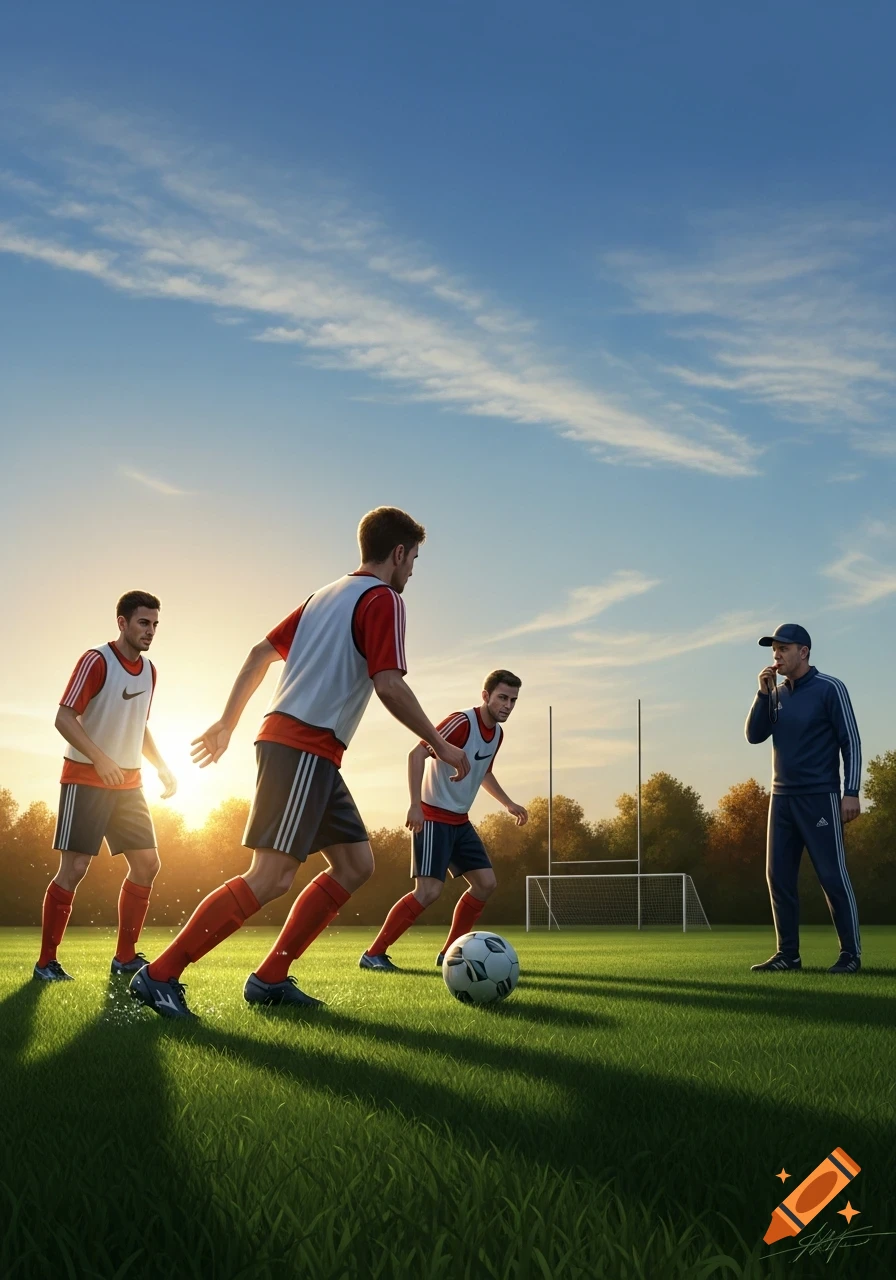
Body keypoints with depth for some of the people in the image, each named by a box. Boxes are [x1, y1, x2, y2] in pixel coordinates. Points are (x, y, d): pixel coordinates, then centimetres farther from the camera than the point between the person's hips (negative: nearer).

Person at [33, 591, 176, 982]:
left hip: (128, 783, 7)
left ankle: (125, 957, 13)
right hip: (86, 780, -7)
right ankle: (46, 961, 1)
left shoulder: (148, 670, 10)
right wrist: (100, 759, -28)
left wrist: (162, 768, 9)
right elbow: (64, 718, -17)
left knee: (147, 864, 3)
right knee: (74, 868, -9)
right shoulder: (96, 661, -12)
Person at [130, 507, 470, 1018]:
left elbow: (261, 653, 21)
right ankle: (159, 975, -12)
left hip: (285, 738, 10)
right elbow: (389, 685, -16)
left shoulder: (328, 595, 21)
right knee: (272, 876, -14)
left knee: (356, 863, 11)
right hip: (307, 747, -10)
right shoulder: (383, 599, -5)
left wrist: (228, 722, 25)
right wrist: (441, 745, -6)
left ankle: (271, 978, 9)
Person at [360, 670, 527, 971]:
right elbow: (417, 754, -25)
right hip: (433, 817, -9)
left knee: (486, 883, 1)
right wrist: (415, 805, -30)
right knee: (429, 890, -17)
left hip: (460, 820, 9)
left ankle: (449, 953, 10)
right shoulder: (462, 722, -19)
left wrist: (508, 804, 25)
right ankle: (373, 954, -9)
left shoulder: (497, 734, 9)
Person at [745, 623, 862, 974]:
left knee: (833, 875, -5)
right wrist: (763, 693, -5)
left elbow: (851, 741, -6)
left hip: (819, 797, -6)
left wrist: (851, 792, -13)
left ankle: (851, 953, 3)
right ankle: (788, 954, 12)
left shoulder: (829, 688, -5)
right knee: (778, 875, 5)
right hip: (782, 798, 6)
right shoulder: (777, 694, 12)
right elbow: (754, 735, 6)